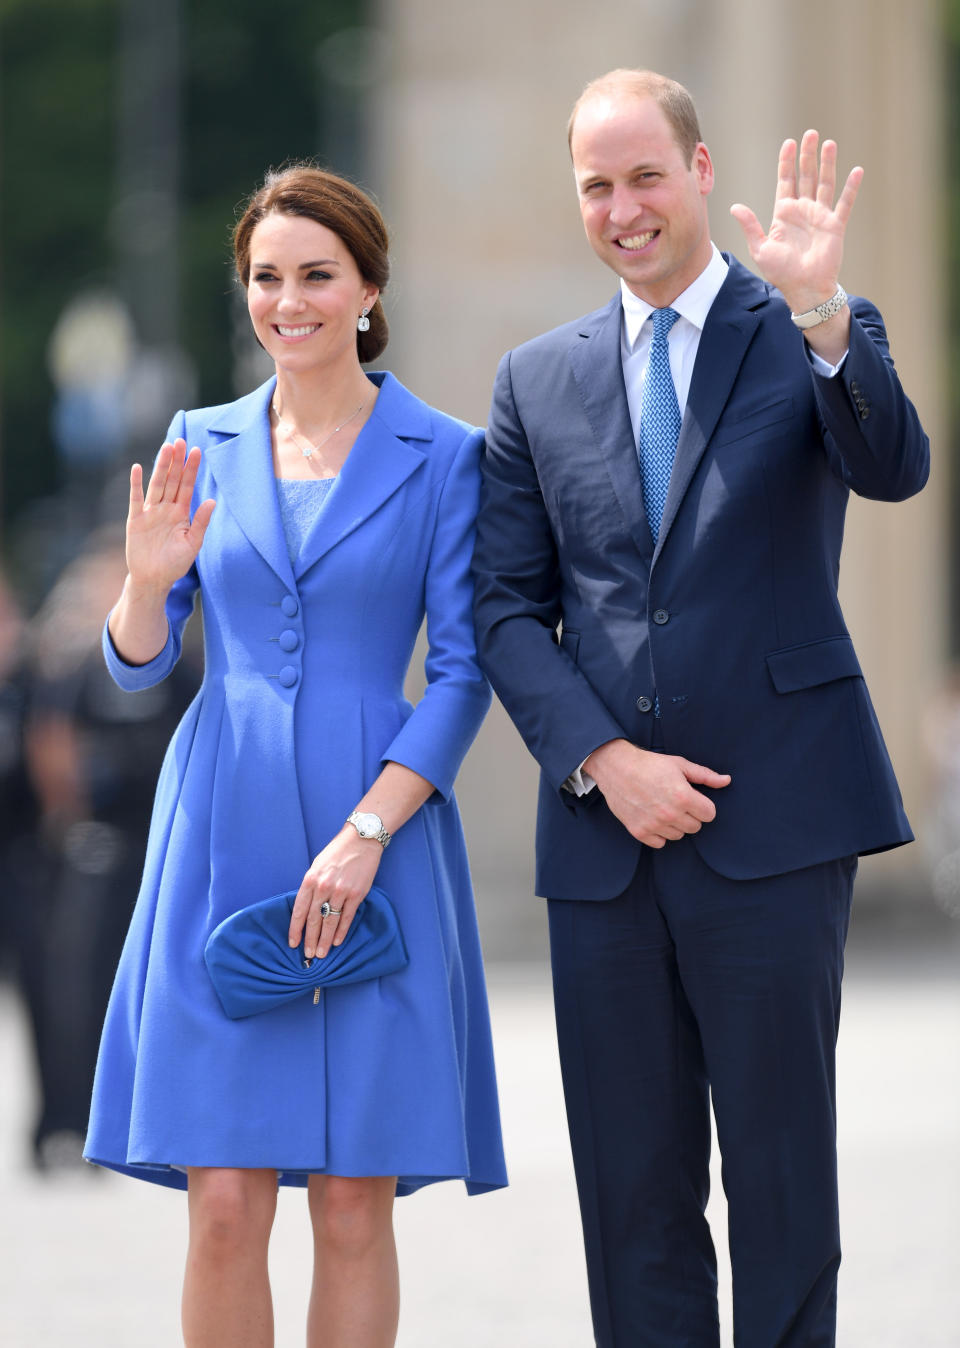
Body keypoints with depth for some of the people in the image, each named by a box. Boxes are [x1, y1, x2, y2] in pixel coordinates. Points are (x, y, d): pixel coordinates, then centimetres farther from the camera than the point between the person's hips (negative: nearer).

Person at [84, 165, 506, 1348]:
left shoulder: (442, 457, 1)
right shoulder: (202, 444, 10)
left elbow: (464, 672, -3)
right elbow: (136, 664, 11)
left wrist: (367, 833, -14)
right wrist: (149, 579, -11)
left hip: (377, 846, -2)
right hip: (222, 844, 2)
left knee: (354, 1210, 0)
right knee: (224, 1209, -4)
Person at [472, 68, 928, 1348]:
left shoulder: (812, 338, 3)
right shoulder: (538, 379, 12)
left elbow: (894, 467, -17)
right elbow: (510, 607, 9)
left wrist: (822, 313, -34)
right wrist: (601, 759, -6)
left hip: (773, 819, -3)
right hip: (603, 834, 3)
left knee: (782, 1170, -1)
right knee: (632, 1187, 7)